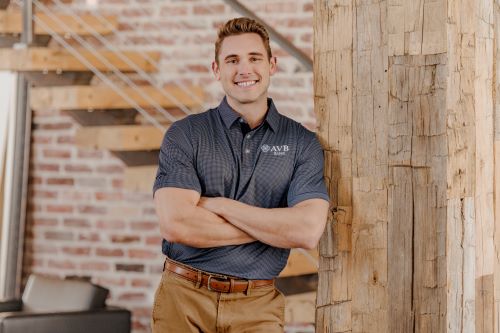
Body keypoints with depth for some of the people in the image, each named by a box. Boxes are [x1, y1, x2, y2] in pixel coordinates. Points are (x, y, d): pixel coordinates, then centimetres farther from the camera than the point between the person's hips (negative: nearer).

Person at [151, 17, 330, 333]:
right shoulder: (184, 135, -1)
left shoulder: (303, 143, 2)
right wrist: (272, 226, -10)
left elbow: (308, 231, -12)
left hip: (257, 306, 1)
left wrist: (218, 205, -11)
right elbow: (176, 224, -14)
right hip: (184, 298, 0)